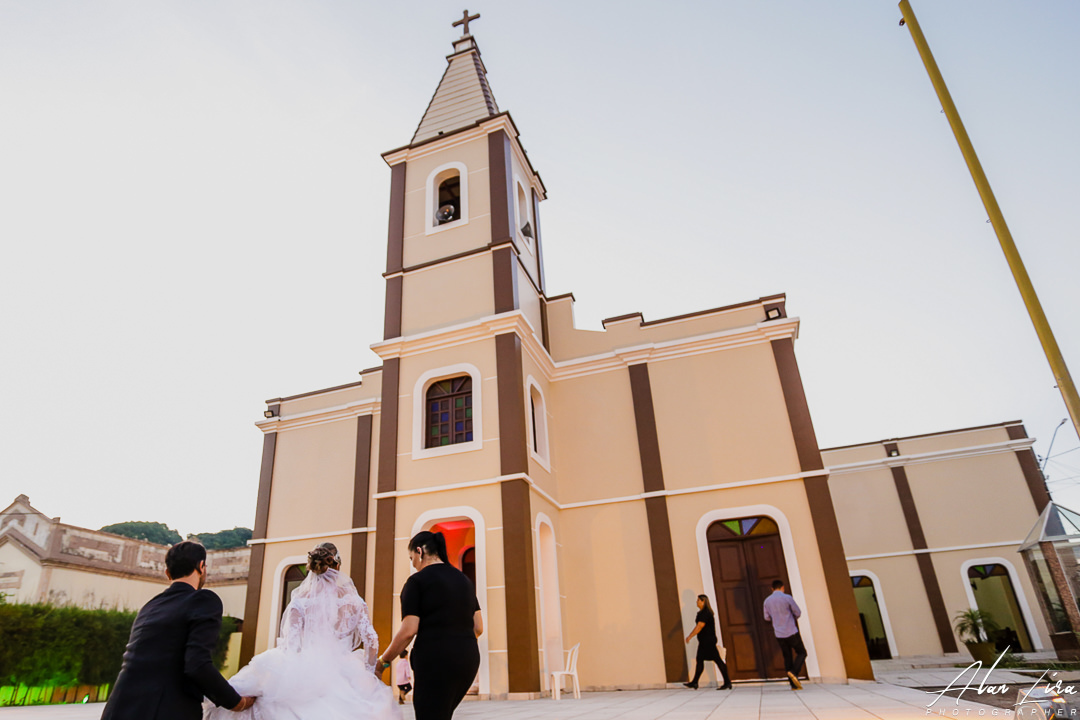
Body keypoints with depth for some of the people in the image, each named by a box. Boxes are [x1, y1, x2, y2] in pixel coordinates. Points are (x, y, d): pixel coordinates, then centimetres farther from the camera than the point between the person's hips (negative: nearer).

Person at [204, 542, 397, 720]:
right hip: (344, 677, 1)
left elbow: (290, 644, -5)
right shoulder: (353, 600, 4)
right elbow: (371, 641, 1)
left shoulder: (300, 601, 1)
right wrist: (367, 674, 12)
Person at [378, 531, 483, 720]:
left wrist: (383, 660, 1)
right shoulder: (464, 580, 14)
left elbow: (408, 631, -11)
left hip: (435, 661, -7)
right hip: (470, 658, 7)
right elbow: (478, 628, 13)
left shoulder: (417, 581, -4)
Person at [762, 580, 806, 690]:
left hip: (779, 634, 4)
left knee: (787, 657, 12)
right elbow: (798, 612, -2)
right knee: (801, 653, 10)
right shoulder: (787, 598, -10)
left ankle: (793, 684, 9)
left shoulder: (767, 601, 3)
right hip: (791, 632, -4)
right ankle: (793, 672, -12)